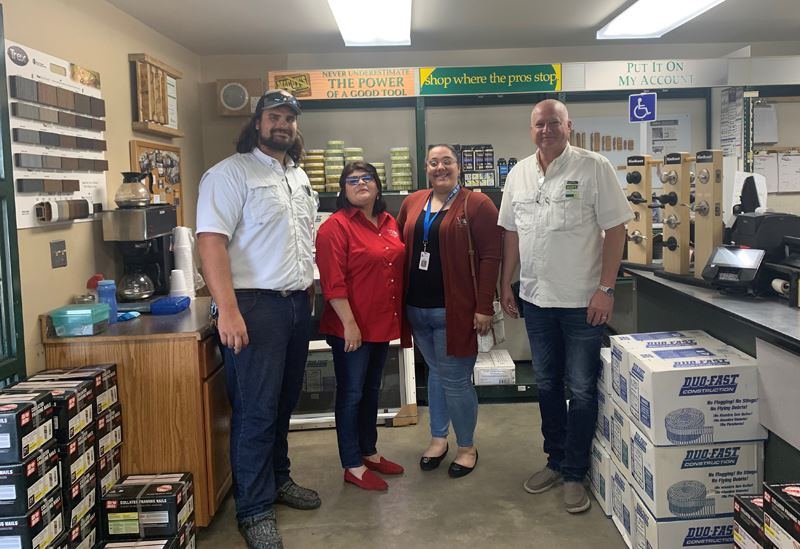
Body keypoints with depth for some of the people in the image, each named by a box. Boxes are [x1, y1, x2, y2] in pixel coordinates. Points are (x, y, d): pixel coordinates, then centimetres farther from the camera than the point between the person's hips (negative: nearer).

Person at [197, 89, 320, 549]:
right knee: (256, 410, -2)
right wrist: (228, 309, -25)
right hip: (256, 306, -7)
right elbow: (211, 239, -18)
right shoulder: (232, 172, -9)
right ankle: (255, 510, 11)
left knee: (285, 402, 16)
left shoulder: (299, 176, 16)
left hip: (298, 305, 8)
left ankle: (278, 479, 33)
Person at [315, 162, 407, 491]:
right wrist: (349, 323, -21)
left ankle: (369, 452, 34)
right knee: (351, 393, 3)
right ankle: (352, 466, 15)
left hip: (382, 324, 8)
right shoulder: (335, 227, -13)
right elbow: (333, 283, -18)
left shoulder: (389, 223, 9)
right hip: (351, 327, -7)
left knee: (372, 389, 18)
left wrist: (398, 317, 14)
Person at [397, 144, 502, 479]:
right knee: (435, 372, 18)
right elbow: (400, 250, 13)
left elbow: (490, 257, -11)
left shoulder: (477, 205, -7)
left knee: (455, 380, 1)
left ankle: (467, 447, 21)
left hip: (455, 310, -5)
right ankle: (438, 439, 33)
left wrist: (484, 307, -15)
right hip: (417, 308, 5)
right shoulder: (412, 203, 10)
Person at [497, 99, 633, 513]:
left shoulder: (594, 168, -8)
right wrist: (505, 284, 10)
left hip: (583, 300, -5)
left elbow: (615, 229, -10)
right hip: (536, 298, 5)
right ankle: (556, 461, 32)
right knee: (547, 385, 15)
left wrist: (605, 288, -14)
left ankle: (574, 473, 19)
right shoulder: (519, 174, 7)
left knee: (581, 390, 5)